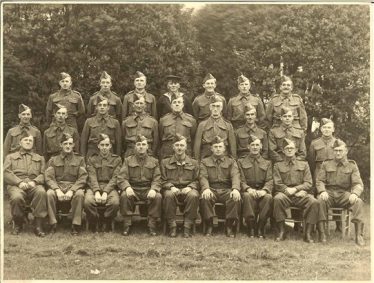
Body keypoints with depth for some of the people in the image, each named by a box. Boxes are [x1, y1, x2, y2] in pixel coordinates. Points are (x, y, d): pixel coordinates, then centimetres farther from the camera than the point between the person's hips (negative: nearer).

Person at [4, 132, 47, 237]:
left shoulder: (40, 158, 28)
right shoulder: (11, 157, 25)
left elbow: (43, 174, 13)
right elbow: (6, 173, 7)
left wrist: (34, 182, -10)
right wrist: (19, 182, -11)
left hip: (34, 185, 1)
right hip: (16, 185, -1)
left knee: (41, 192, -37)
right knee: (17, 197, -37)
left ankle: (38, 226, -31)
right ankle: (18, 224, -9)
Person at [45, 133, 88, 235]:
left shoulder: (80, 159, 14)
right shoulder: (53, 160, 16)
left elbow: (82, 178, 2)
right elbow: (49, 178, 3)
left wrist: (71, 191, -15)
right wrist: (57, 190, -17)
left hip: (74, 187, -1)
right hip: (57, 186, 1)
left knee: (80, 194, -35)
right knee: (49, 194, -33)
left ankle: (75, 226, -26)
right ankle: (53, 224, -23)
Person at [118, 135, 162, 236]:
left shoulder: (154, 161, 13)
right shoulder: (128, 160, 11)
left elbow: (157, 179, 4)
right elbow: (121, 178, 1)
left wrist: (153, 189, -19)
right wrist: (127, 187, -21)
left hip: (148, 190, 0)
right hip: (132, 189, 0)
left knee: (158, 197, -30)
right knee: (124, 196, -32)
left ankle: (152, 225, -19)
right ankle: (126, 225, -20)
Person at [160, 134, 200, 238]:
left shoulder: (194, 163, 14)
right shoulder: (165, 162, 13)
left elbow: (196, 181, 9)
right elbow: (163, 181, 8)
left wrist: (190, 187, -11)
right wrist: (171, 187, -12)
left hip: (187, 189, 0)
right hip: (172, 189, 0)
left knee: (193, 195, -35)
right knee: (169, 195, -36)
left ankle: (187, 227, -25)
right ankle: (172, 226, -24)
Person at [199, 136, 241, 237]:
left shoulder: (231, 162, 18)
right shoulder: (205, 162, 18)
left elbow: (235, 176, 1)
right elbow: (203, 177, 1)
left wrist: (235, 189, -22)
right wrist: (206, 188, -22)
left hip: (226, 190, 0)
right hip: (211, 190, 0)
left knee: (235, 198, -33)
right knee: (205, 198, -35)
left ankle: (229, 227, -21)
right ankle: (209, 226, -21)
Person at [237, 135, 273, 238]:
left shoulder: (267, 163, 20)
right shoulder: (241, 162, 17)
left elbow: (269, 180, 6)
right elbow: (241, 180, 5)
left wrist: (264, 190, -16)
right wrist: (248, 189, -17)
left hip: (262, 191, 1)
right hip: (248, 190, -1)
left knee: (268, 197, -34)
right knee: (247, 196, -37)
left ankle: (260, 228, -25)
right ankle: (251, 227, -28)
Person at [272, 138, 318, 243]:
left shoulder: (304, 164, 19)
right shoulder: (278, 165, 17)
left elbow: (308, 184, 8)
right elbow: (277, 184, 6)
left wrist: (295, 189, -10)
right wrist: (287, 190, -14)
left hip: (301, 195, 1)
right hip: (285, 194, -1)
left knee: (313, 201, -30)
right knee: (277, 198, -36)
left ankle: (308, 233, -23)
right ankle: (281, 232, -27)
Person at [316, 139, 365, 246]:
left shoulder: (352, 166, 9)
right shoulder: (326, 164, 11)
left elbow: (358, 184, -1)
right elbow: (319, 181, 5)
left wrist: (354, 193, -24)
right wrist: (322, 191, -18)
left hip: (344, 194, 0)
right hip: (329, 193, 0)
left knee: (358, 202, -30)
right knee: (320, 200, -34)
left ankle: (359, 235, -25)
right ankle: (321, 233, -27)